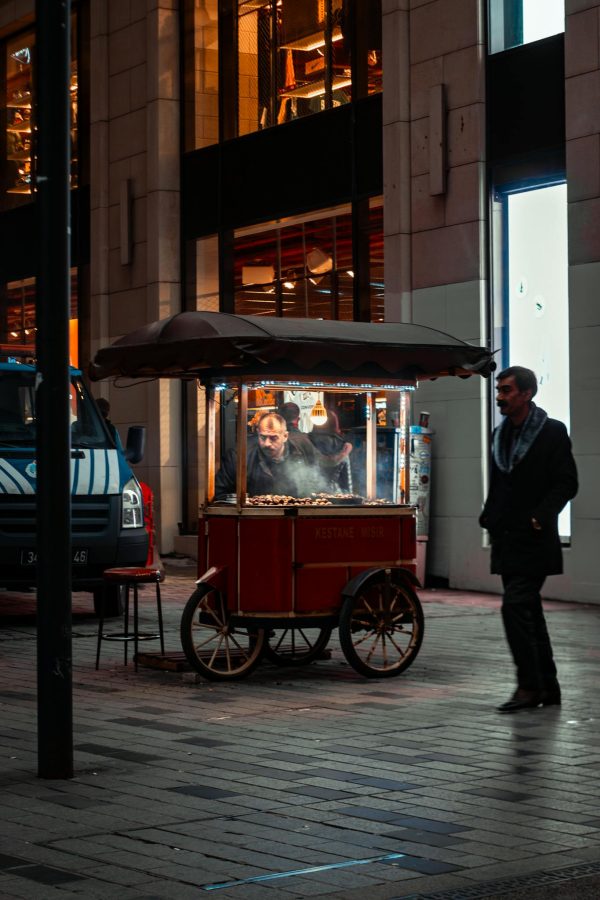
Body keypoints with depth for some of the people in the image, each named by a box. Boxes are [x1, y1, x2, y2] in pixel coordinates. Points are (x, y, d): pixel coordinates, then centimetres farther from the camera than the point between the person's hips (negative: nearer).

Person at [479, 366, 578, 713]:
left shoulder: (552, 433, -6)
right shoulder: (501, 434, 15)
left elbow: (567, 484, -11)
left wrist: (540, 517, -20)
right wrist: (489, 517, 9)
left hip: (533, 540, -8)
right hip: (508, 539, 8)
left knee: (515, 607, -16)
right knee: (528, 612, 11)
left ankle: (529, 686, -10)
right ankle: (547, 687, 19)